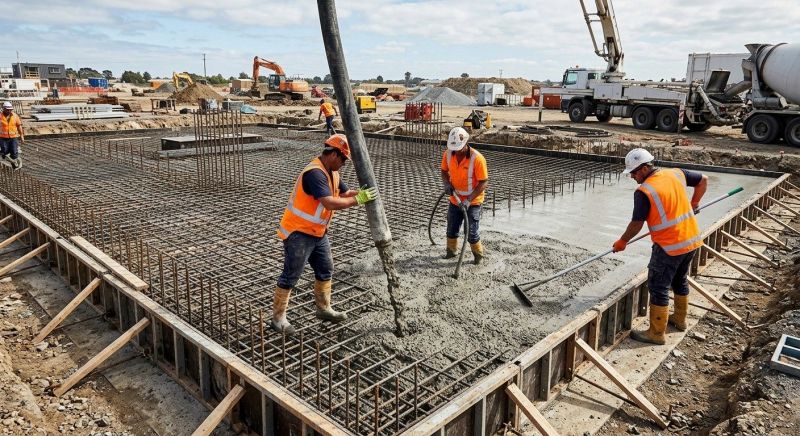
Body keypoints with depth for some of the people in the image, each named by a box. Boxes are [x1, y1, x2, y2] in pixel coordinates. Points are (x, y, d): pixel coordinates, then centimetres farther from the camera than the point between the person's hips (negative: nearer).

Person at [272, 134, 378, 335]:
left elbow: (344, 193, 10)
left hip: (318, 233, 10)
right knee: (290, 276, -1)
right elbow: (330, 203, -34)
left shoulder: (332, 172, 6)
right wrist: (358, 200, -28)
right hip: (298, 234, -10)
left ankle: (324, 309, 33)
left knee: (325, 270, 17)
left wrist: (362, 192, -8)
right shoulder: (315, 173, -26)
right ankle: (278, 317, 12)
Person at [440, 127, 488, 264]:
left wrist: (469, 200, -26)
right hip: (455, 199, 5)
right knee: (452, 228, 17)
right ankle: (451, 250, 40)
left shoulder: (477, 158, -25)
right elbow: (444, 171, 8)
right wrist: (447, 183, -13)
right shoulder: (448, 154, -10)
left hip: (473, 201, -5)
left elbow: (483, 183, -21)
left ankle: (478, 254, 22)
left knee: (471, 232, -2)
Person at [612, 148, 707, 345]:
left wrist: (622, 241, 2)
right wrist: (693, 204, 24)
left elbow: (636, 224, -13)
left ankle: (657, 333, 10)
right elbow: (703, 180, 16)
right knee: (680, 280, 25)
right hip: (692, 239, 8)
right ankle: (680, 319, 42)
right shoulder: (676, 174, 2)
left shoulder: (644, 192, -18)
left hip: (670, 246, -8)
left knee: (658, 287, 2)